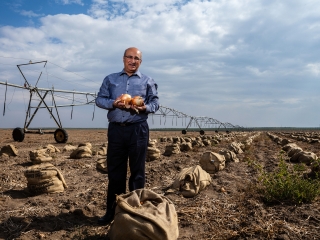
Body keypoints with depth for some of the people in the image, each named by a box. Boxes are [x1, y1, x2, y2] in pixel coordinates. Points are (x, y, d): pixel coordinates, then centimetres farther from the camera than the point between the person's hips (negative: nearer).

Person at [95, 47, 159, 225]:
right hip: (116, 129, 2)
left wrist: (145, 108, -17)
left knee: (137, 171, 5)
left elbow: (155, 103, 5)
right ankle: (112, 211, 17)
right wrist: (113, 103, -12)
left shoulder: (148, 81, 10)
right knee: (114, 170, 6)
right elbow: (100, 99, 9)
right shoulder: (110, 79, 14)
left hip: (138, 129, -1)